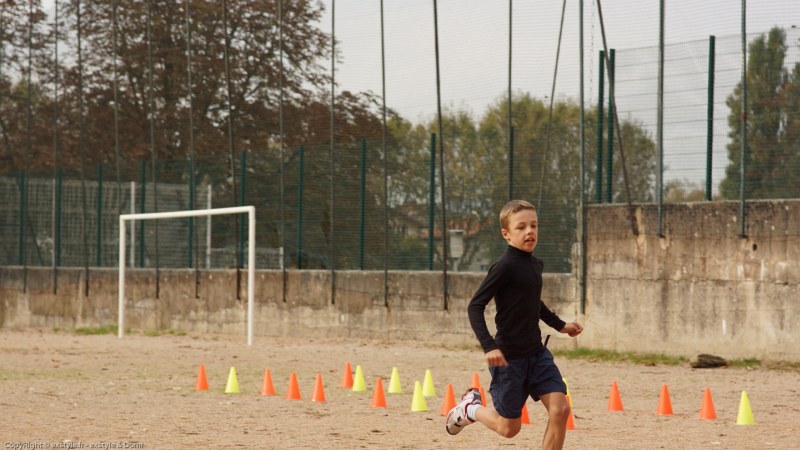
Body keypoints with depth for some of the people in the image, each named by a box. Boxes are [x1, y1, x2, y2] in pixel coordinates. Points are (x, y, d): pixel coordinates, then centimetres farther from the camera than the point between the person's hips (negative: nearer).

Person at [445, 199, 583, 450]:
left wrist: (560, 325, 27)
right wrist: (489, 346, -28)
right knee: (509, 428, 3)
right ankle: (470, 408, 33)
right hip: (509, 357, -7)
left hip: (537, 353, 7)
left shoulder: (535, 265, 8)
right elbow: (475, 307, -19)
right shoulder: (505, 266, -16)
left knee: (560, 409, -9)